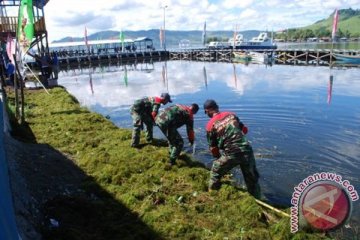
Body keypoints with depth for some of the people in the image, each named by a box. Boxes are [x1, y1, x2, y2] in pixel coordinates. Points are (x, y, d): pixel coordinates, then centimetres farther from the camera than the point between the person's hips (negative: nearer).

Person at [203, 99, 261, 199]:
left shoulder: (210, 125, 0)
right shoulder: (231, 114, 10)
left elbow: (213, 148, 7)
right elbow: (244, 129, 20)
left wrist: (219, 158, 24)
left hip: (231, 154, -3)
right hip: (247, 150, 4)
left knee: (215, 173, 22)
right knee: (252, 179, 22)